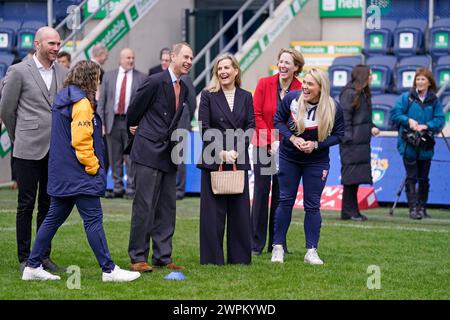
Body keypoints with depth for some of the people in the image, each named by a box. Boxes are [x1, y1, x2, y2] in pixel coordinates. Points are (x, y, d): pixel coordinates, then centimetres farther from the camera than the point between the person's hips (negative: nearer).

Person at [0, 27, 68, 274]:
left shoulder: (63, 73, 9)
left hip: (55, 150, 5)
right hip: (28, 150, -5)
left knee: (48, 205, 9)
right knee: (26, 205, 0)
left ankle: (44, 256, 16)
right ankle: (24, 258, 6)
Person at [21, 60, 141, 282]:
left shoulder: (61, 99, 15)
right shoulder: (82, 103, -14)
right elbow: (81, 141, -20)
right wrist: (93, 167, -9)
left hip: (60, 174, 9)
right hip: (79, 174, -9)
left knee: (54, 218, 12)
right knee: (93, 220, -6)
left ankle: (33, 267, 13)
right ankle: (109, 270, -3)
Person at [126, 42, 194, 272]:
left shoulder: (183, 89, 12)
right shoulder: (155, 82, -11)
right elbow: (135, 109, -1)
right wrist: (134, 127, 14)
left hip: (168, 155, 8)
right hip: (149, 152, -8)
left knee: (167, 208, 9)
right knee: (144, 206, -6)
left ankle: (162, 257, 15)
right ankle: (138, 257, -1)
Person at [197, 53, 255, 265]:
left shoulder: (246, 97, 10)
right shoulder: (208, 96, 1)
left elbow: (250, 127, 4)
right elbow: (205, 128, -4)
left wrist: (236, 151, -9)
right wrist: (221, 153, -13)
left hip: (239, 161, 3)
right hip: (213, 161, -3)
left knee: (239, 209, 4)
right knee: (213, 210, -1)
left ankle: (239, 256, 12)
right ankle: (212, 257, 5)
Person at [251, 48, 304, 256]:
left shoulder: (301, 90, -3)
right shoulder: (264, 84, -3)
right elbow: (256, 115, -4)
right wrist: (272, 141, -10)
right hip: (264, 146, -1)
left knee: (281, 195, 5)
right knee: (261, 192, 0)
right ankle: (256, 243, 6)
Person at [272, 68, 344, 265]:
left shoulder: (333, 108, -17)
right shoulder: (292, 98, -16)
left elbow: (338, 135, -7)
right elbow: (278, 120, -3)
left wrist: (316, 144, -21)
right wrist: (292, 138, -18)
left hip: (316, 162, 0)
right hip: (289, 158, 0)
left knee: (312, 205, 3)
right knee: (285, 201, 4)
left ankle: (311, 251, 10)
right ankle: (278, 247, 15)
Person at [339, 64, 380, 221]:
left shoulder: (364, 94, 18)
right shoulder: (349, 93, -11)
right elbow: (344, 117, -15)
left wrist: (372, 127, 6)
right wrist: (348, 138, -19)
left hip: (362, 142, 9)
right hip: (352, 143, -9)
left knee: (356, 178, 10)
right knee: (351, 175, -6)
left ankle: (353, 211, 14)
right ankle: (348, 211, -2)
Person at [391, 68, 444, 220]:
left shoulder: (434, 101, 5)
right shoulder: (406, 97, 1)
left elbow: (440, 120, 0)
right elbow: (395, 114, -2)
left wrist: (426, 126, -16)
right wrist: (408, 120, -17)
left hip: (426, 146, 2)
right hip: (408, 145, -2)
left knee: (424, 178, 9)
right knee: (411, 177, -5)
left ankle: (422, 208, 19)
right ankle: (413, 208, -6)